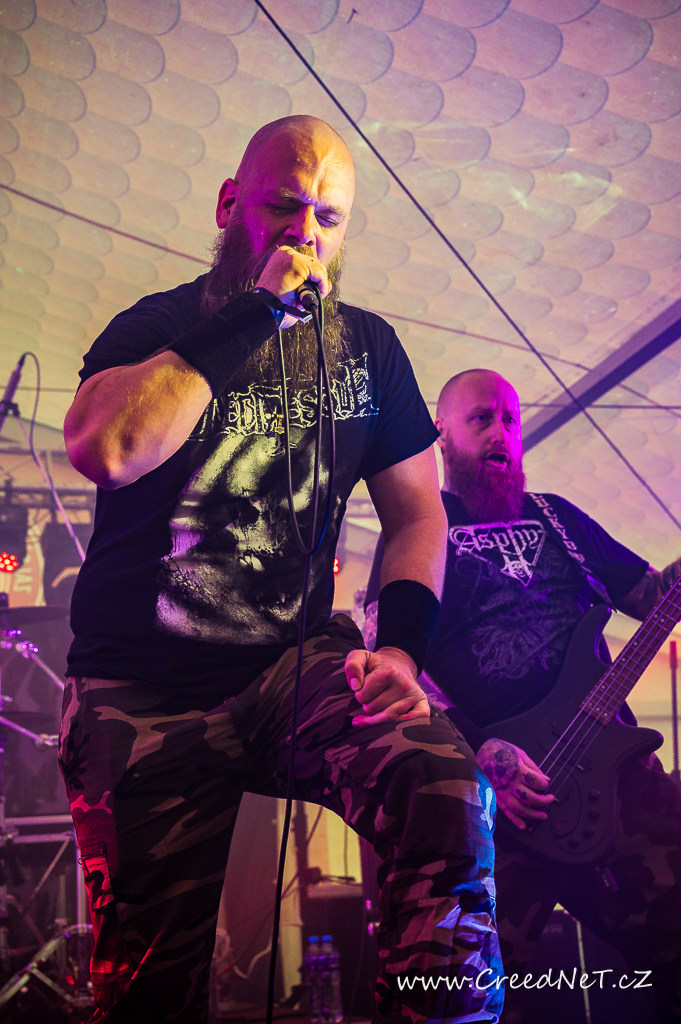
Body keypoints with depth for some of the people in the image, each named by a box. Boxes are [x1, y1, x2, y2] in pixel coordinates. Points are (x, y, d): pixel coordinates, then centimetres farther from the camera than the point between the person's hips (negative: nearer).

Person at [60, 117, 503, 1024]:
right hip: (142, 692, -1)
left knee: (445, 786, -29)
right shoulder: (158, 326, 3)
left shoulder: (367, 346, 11)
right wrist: (254, 311, -16)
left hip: (297, 663, 1)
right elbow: (104, 450, -19)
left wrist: (398, 645, -8)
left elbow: (417, 513, 11)